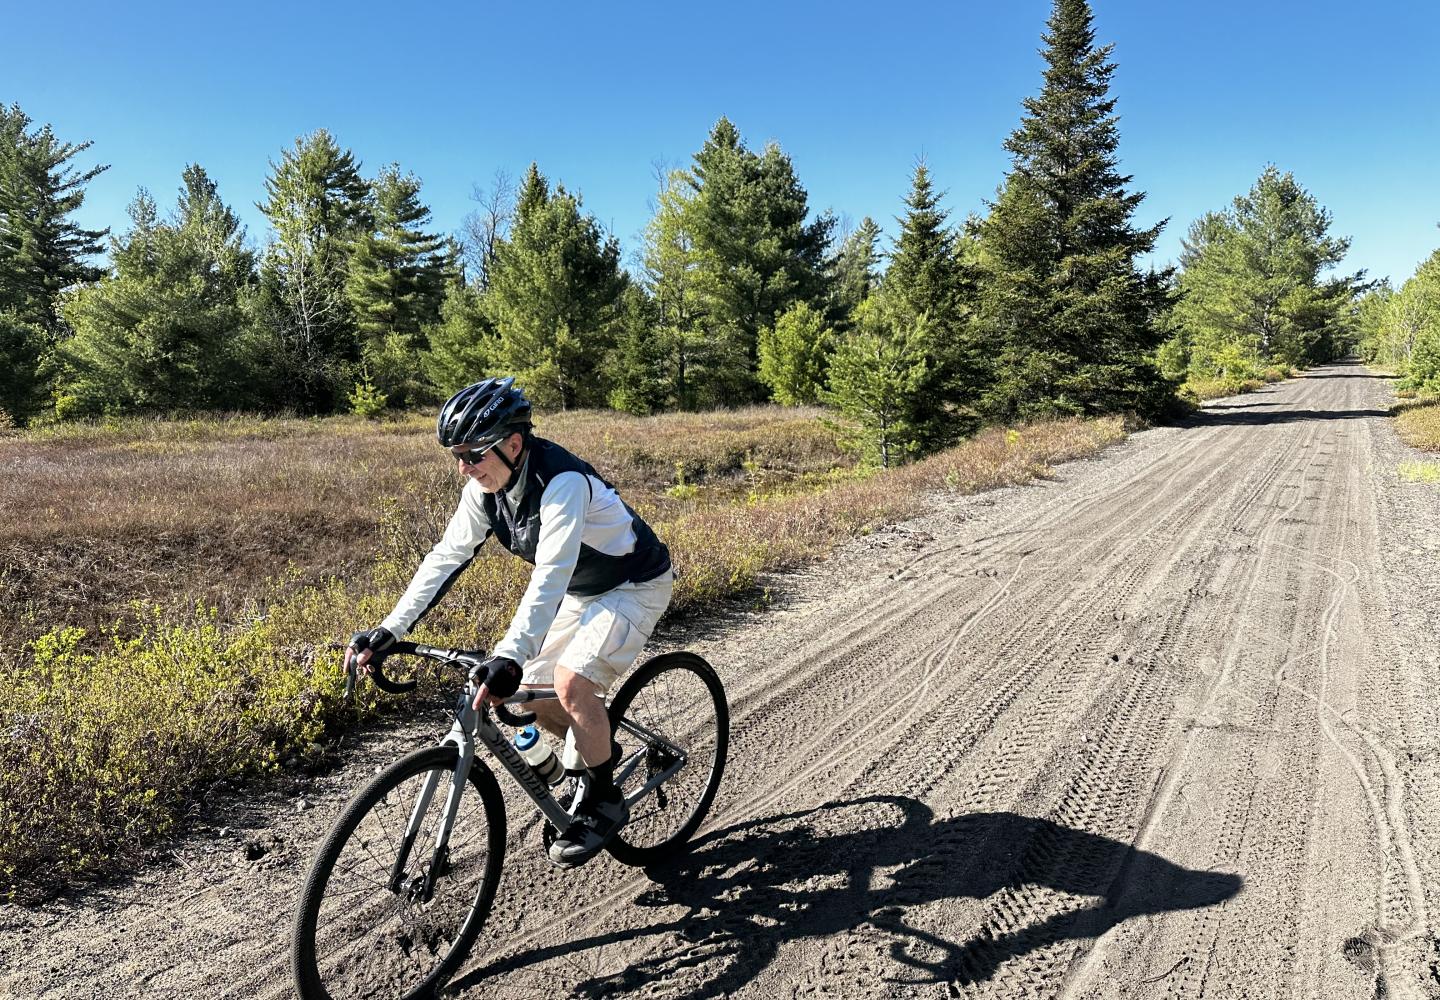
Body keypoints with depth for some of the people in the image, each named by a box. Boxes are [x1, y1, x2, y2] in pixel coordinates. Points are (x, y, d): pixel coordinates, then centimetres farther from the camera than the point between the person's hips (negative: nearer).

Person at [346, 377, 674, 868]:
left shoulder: (562, 482, -33)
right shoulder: (486, 485, -10)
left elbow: (549, 577, -41)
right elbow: (447, 556, -7)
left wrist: (510, 657, -50)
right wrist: (388, 630, -13)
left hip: (634, 586, -8)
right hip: (580, 592, 8)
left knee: (571, 680, -25)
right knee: (529, 690, 4)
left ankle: (603, 802, -3)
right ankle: (595, 750, 30)